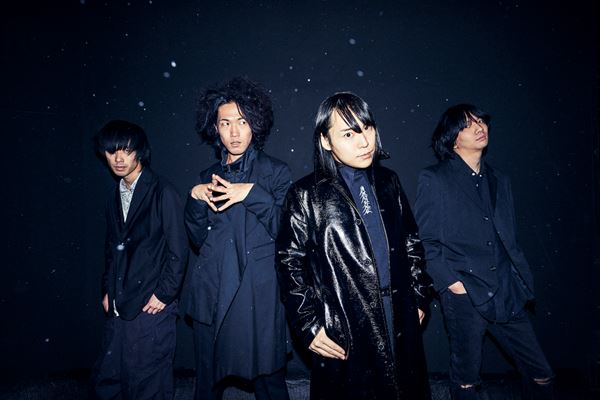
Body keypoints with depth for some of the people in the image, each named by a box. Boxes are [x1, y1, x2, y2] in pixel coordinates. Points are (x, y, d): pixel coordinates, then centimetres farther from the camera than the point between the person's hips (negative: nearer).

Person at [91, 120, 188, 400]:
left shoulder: (162, 192, -8)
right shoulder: (115, 197, 14)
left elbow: (178, 250, -10)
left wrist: (164, 295, -10)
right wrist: (108, 290, 13)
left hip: (151, 309, -7)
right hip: (118, 309, 7)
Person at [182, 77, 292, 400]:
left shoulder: (275, 172, 2)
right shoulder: (209, 176, 12)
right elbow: (199, 239, 12)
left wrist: (253, 193, -17)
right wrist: (195, 199, -4)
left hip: (258, 295, -3)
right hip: (213, 294, 3)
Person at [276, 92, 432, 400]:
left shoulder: (388, 182, 7)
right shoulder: (307, 195, -7)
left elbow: (411, 242, 13)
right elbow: (290, 262, -7)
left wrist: (418, 297, 10)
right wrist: (309, 325, -10)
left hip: (400, 323, 5)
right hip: (343, 333, -4)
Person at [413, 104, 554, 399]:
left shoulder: (499, 181, 14)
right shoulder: (434, 179, -3)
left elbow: (509, 240, 17)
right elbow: (423, 240, -6)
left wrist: (524, 282, 9)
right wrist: (450, 282, -12)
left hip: (507, 295, 5)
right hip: (464, 296, -5)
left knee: (542, 374, 10)